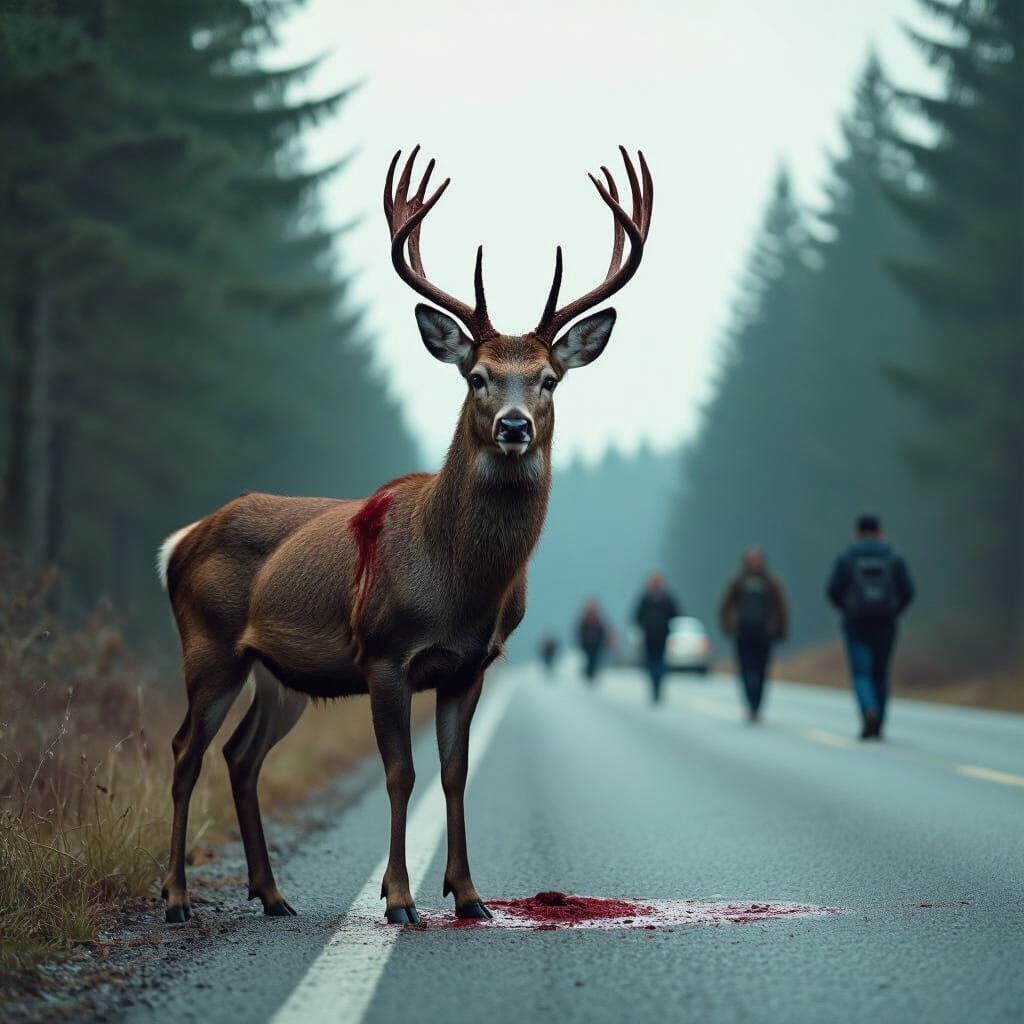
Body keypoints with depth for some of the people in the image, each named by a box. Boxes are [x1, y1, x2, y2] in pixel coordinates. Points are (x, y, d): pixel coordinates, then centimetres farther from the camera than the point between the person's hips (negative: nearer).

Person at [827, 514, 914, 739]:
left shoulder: (846, 558, 0)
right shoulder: (894, 558, 3)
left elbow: (833, 591, -3)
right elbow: (907, 592, -2)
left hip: (856, 624, -2)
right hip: (885, 625, 2)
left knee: (861, 674, 1)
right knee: (880, 674, 14)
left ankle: (870, 712, -26)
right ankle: (876, 727, 16)